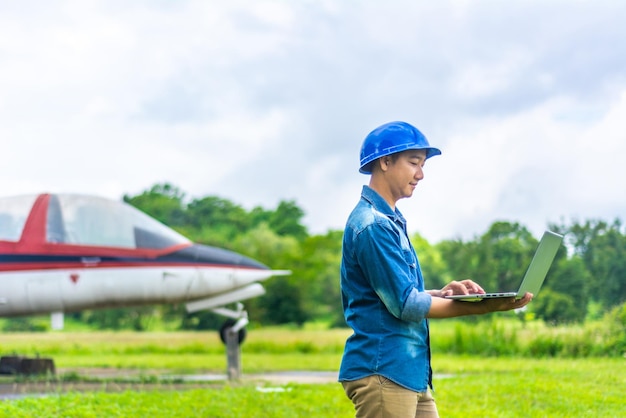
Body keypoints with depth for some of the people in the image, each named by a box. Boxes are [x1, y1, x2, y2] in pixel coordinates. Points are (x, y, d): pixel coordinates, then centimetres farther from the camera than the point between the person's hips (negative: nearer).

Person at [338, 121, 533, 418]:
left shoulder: (390, 220, 16)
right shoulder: (371, 224, -15)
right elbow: (405, 304, -17)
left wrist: (445, 293, 3)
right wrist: (481, 307, -15)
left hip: (412, 375, 10)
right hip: (382, 374, -10)